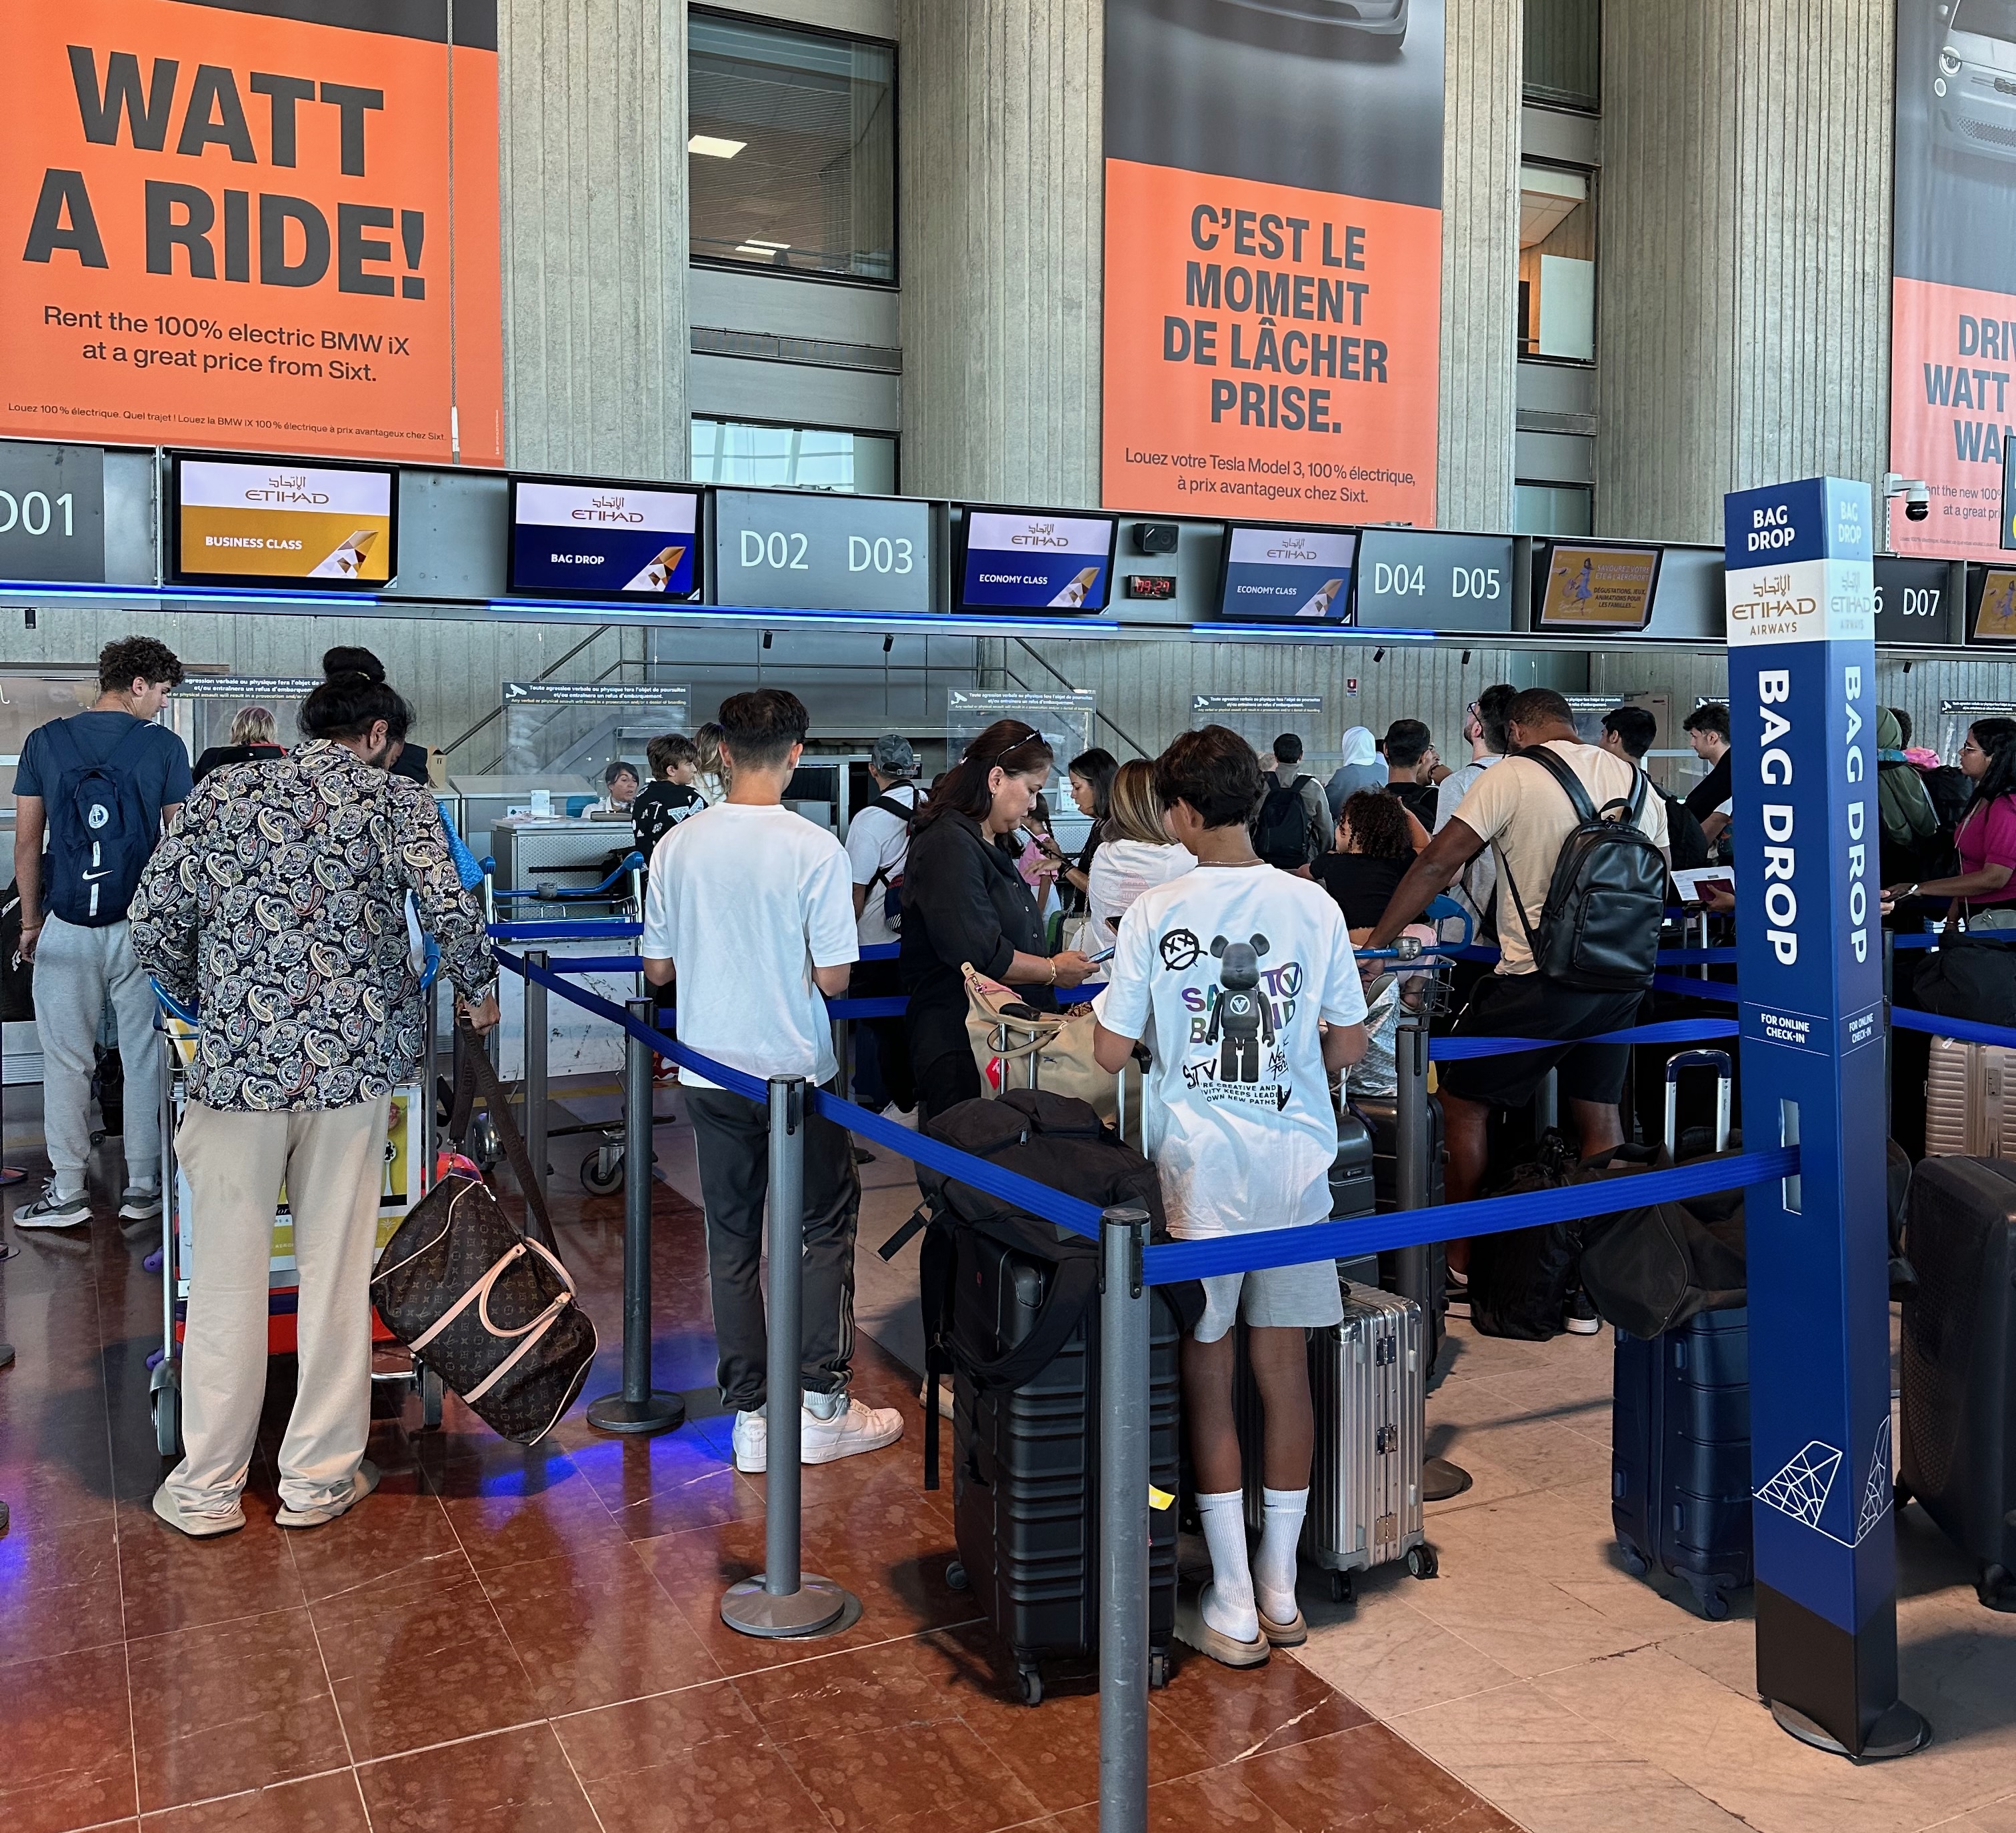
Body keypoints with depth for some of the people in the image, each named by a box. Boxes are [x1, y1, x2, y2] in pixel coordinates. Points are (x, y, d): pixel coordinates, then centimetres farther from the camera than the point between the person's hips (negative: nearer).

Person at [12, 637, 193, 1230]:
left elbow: (26, 842, 4)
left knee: (66, 1062, 9)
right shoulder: (163, 746, -3)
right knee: (144, 1059, 9)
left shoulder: (44, 741, 3)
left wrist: (30, 920, 13)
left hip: (66, 927, 1)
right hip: (142, 924, -1)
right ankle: (142, 1188, 14)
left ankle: (66, 1193, 15)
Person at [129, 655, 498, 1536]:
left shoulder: (222, 793, 7)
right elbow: (451, 909, -12)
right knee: (336, 1270, 9)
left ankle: (208, 1486, 19)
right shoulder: (396, 801, 1)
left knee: (227, 1272, 10)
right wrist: (479, 991, 6)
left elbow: (154, 923, 5)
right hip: (351, 1060, -1)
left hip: (238, 1061, 1)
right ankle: (318, 1478, 19)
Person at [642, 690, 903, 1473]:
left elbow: (658, 970, 3)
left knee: (732, 1239, 11)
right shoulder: (814, 848, -15)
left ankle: (753, 1416, 17)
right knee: (823, 1229, 12)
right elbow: (833, 978, -14)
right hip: (796, 1070, -3)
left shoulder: (678, 845, -4)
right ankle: (821, 1404, 15)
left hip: (709, 1072, 4)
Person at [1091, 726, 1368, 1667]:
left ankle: (1232, 1607, 12)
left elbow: (1111, 1050, -6)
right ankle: (1281, 1591, 24)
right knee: (1283, 1369, 12)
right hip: (1296, 1163, 3)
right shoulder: (1313, 906, -2)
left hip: (1201, 1169, -3)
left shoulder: (1155, 912, -9)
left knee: (1205, 1375, 7)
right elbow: (1349, 1045, 3)